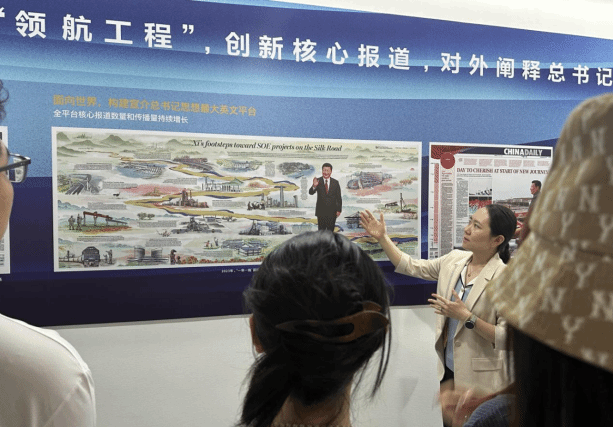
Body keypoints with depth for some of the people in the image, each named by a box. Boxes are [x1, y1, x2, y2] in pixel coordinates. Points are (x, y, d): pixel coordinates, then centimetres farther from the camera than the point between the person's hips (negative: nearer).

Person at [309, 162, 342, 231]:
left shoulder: (335, 182, 2)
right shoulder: (318, 181, -3)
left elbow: (339, 197, 4)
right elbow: (311, 192, -16)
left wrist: (339, 210, -1)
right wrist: (314, 186, -37)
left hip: (332, 211, 1)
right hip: (321, 211, -1)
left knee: (330, 231, 8)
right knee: (321, 231, 3)